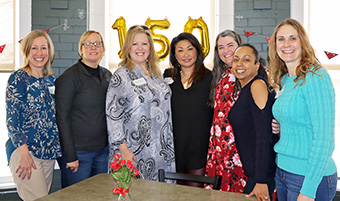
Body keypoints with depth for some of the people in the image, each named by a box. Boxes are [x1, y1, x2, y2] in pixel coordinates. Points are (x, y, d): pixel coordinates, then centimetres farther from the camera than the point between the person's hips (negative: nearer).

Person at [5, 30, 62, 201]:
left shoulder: (51, 79, 11)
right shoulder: (18, 78, -7)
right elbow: (11, 119, -13)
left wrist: (55, 149, 13)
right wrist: (24, 152, -19)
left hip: (49, 152, 7)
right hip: (24, 151, -6)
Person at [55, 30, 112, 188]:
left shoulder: (107, 75, 9)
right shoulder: (69, 77, -10)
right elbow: (62, 117, -13)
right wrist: (70, 156, -16)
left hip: (103, 149, 6)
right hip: (78, 151, -6)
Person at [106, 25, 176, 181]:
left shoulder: (156, 73, 11)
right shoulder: (122, 75, -8)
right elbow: (113, 115, -13)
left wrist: (169, 146, 16)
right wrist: (123, 149, -18)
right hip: (135, 153, -6)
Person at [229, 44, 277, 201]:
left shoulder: (258, 85, -16)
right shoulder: (243, 89, 12)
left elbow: (264, 135, -21)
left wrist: (261, 180, -23)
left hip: (263, 171, -9)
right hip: (250, 170, 9)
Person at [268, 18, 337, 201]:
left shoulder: (315, 77, -15)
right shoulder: (284, 80, 8)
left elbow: (324, 139, -19)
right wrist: (277, 127, -1)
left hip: (311, 176, -8)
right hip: (283, 170, 8)